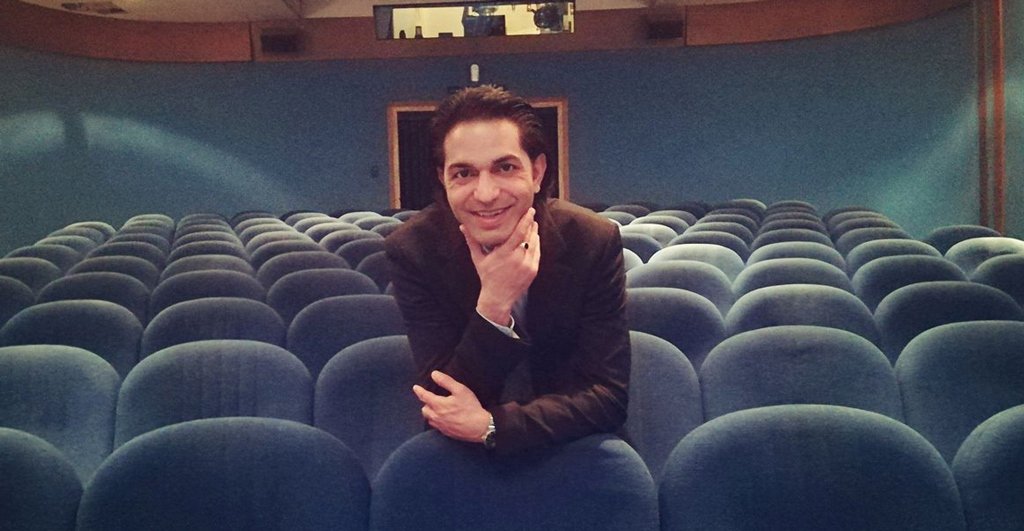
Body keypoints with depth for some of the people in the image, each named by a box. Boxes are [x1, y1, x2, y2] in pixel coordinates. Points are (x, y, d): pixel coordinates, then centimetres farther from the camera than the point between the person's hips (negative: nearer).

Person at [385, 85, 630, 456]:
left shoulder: (595, 242, -14)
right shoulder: (412, 250, -13)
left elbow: (608, 397, -13)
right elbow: (445, 401, -15)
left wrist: (491, 426, -25)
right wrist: (493, 307, -29)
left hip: (572, 450, 2)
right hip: (460, 455, -1)